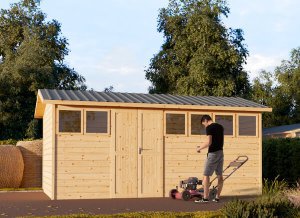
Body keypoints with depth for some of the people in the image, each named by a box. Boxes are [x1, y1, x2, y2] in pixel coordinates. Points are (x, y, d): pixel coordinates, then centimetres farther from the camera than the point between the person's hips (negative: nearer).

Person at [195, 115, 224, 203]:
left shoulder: (209, 127, -11)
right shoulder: (220, 127, 13)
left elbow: (209, 142, -20)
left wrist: (200, 148, -6)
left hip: (213, 153, -8)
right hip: (220, 152, 8)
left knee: (206, 175, -3)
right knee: (220, 175, 8)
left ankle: (205, 198, -4)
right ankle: (217, 197, 12)